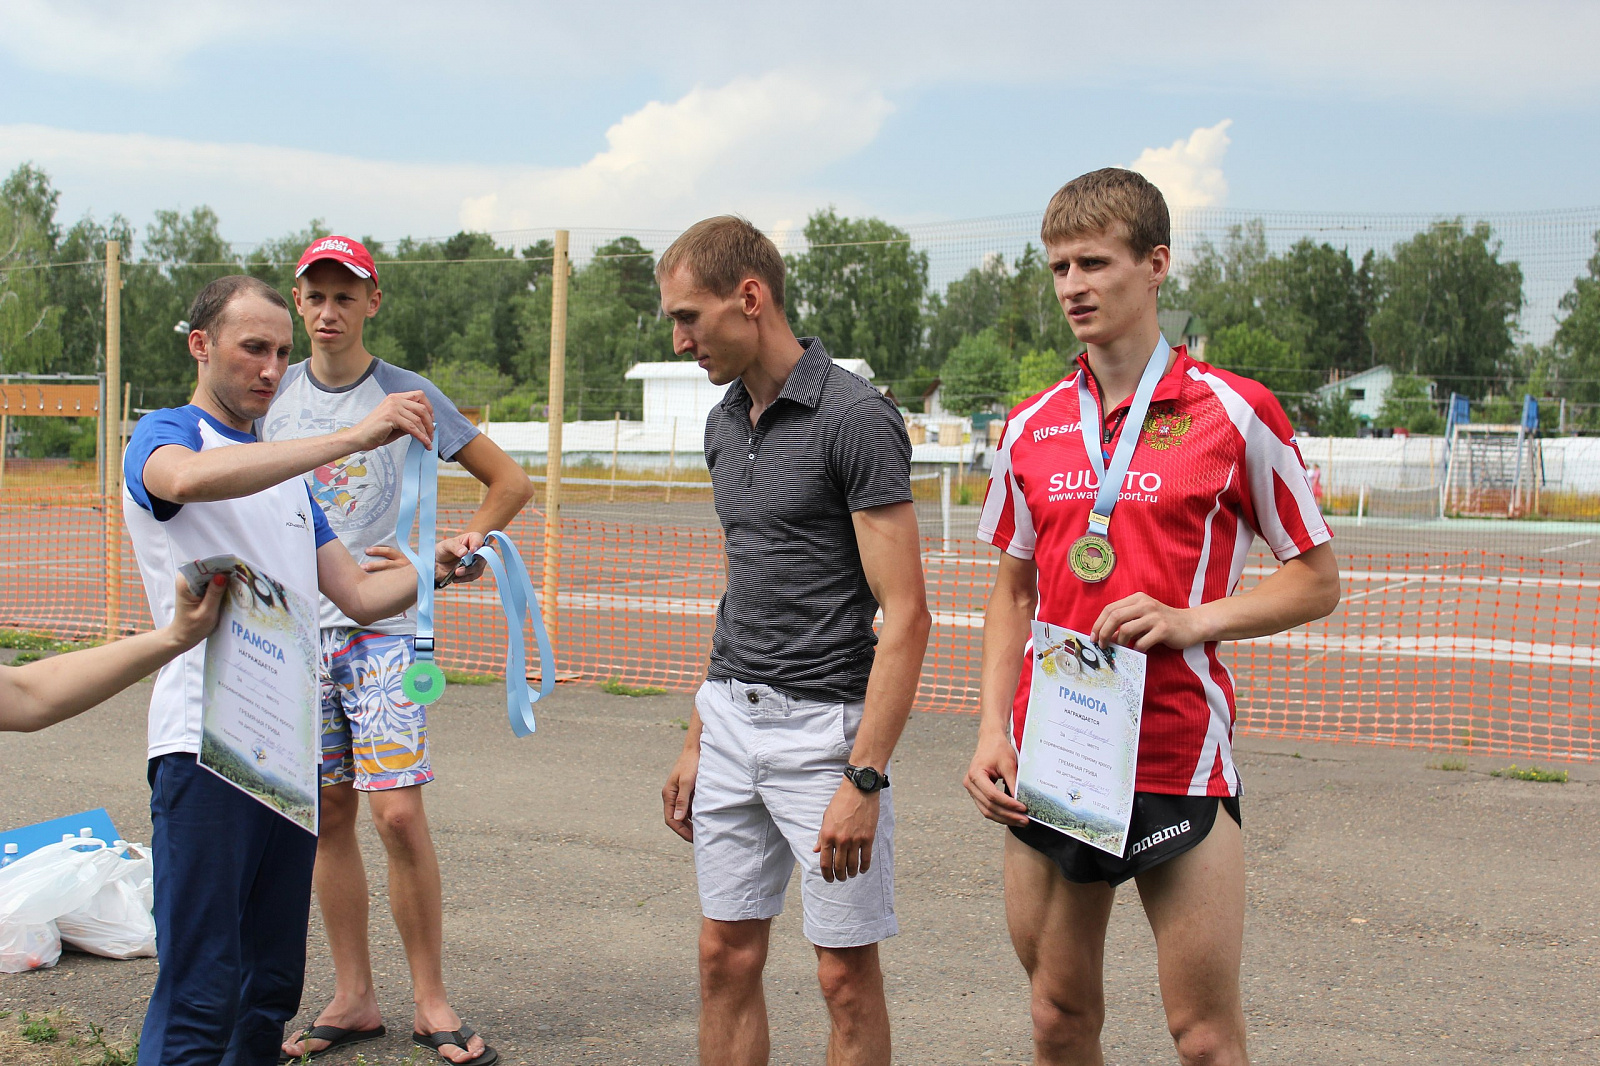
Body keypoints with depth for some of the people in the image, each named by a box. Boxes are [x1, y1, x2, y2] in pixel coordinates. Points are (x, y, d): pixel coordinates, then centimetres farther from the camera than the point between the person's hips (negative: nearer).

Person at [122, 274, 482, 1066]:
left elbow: (358, 596, 19)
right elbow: (188, 478, -27)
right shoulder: (164, 435, 1)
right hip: (206, 741, -7)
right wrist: (353, 436, -31)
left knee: (273, 982, 11)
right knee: (200, 993, -9)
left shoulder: (284, 470, 23)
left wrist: (435, 565, -1)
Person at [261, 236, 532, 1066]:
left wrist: (437, 563, -3)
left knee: (398, 813, -10)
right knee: (328, 818, 6)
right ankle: (353, 998, 16)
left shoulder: (409, 395, 1)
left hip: (385, 629, -3)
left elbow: (510, 482, 6)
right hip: (294, 628, 4)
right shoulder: (272, 397, 10)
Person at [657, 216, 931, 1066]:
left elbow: (905, 615, -17)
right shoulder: (725, 423, 10)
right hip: (733, 718, 7)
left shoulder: (854, 419, -14)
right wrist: (696, 742, 17)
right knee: (726, 958, 11)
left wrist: (864, 779, -22)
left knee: (846, 973, 3)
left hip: (822, 723, -7)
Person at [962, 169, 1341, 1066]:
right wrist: (992, 732, 5)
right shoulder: (1031, 425, 9)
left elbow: (1318, 581, 0)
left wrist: (1190, 620, -15)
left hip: (1179, 763, -4)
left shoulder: (1235, 412, -5)